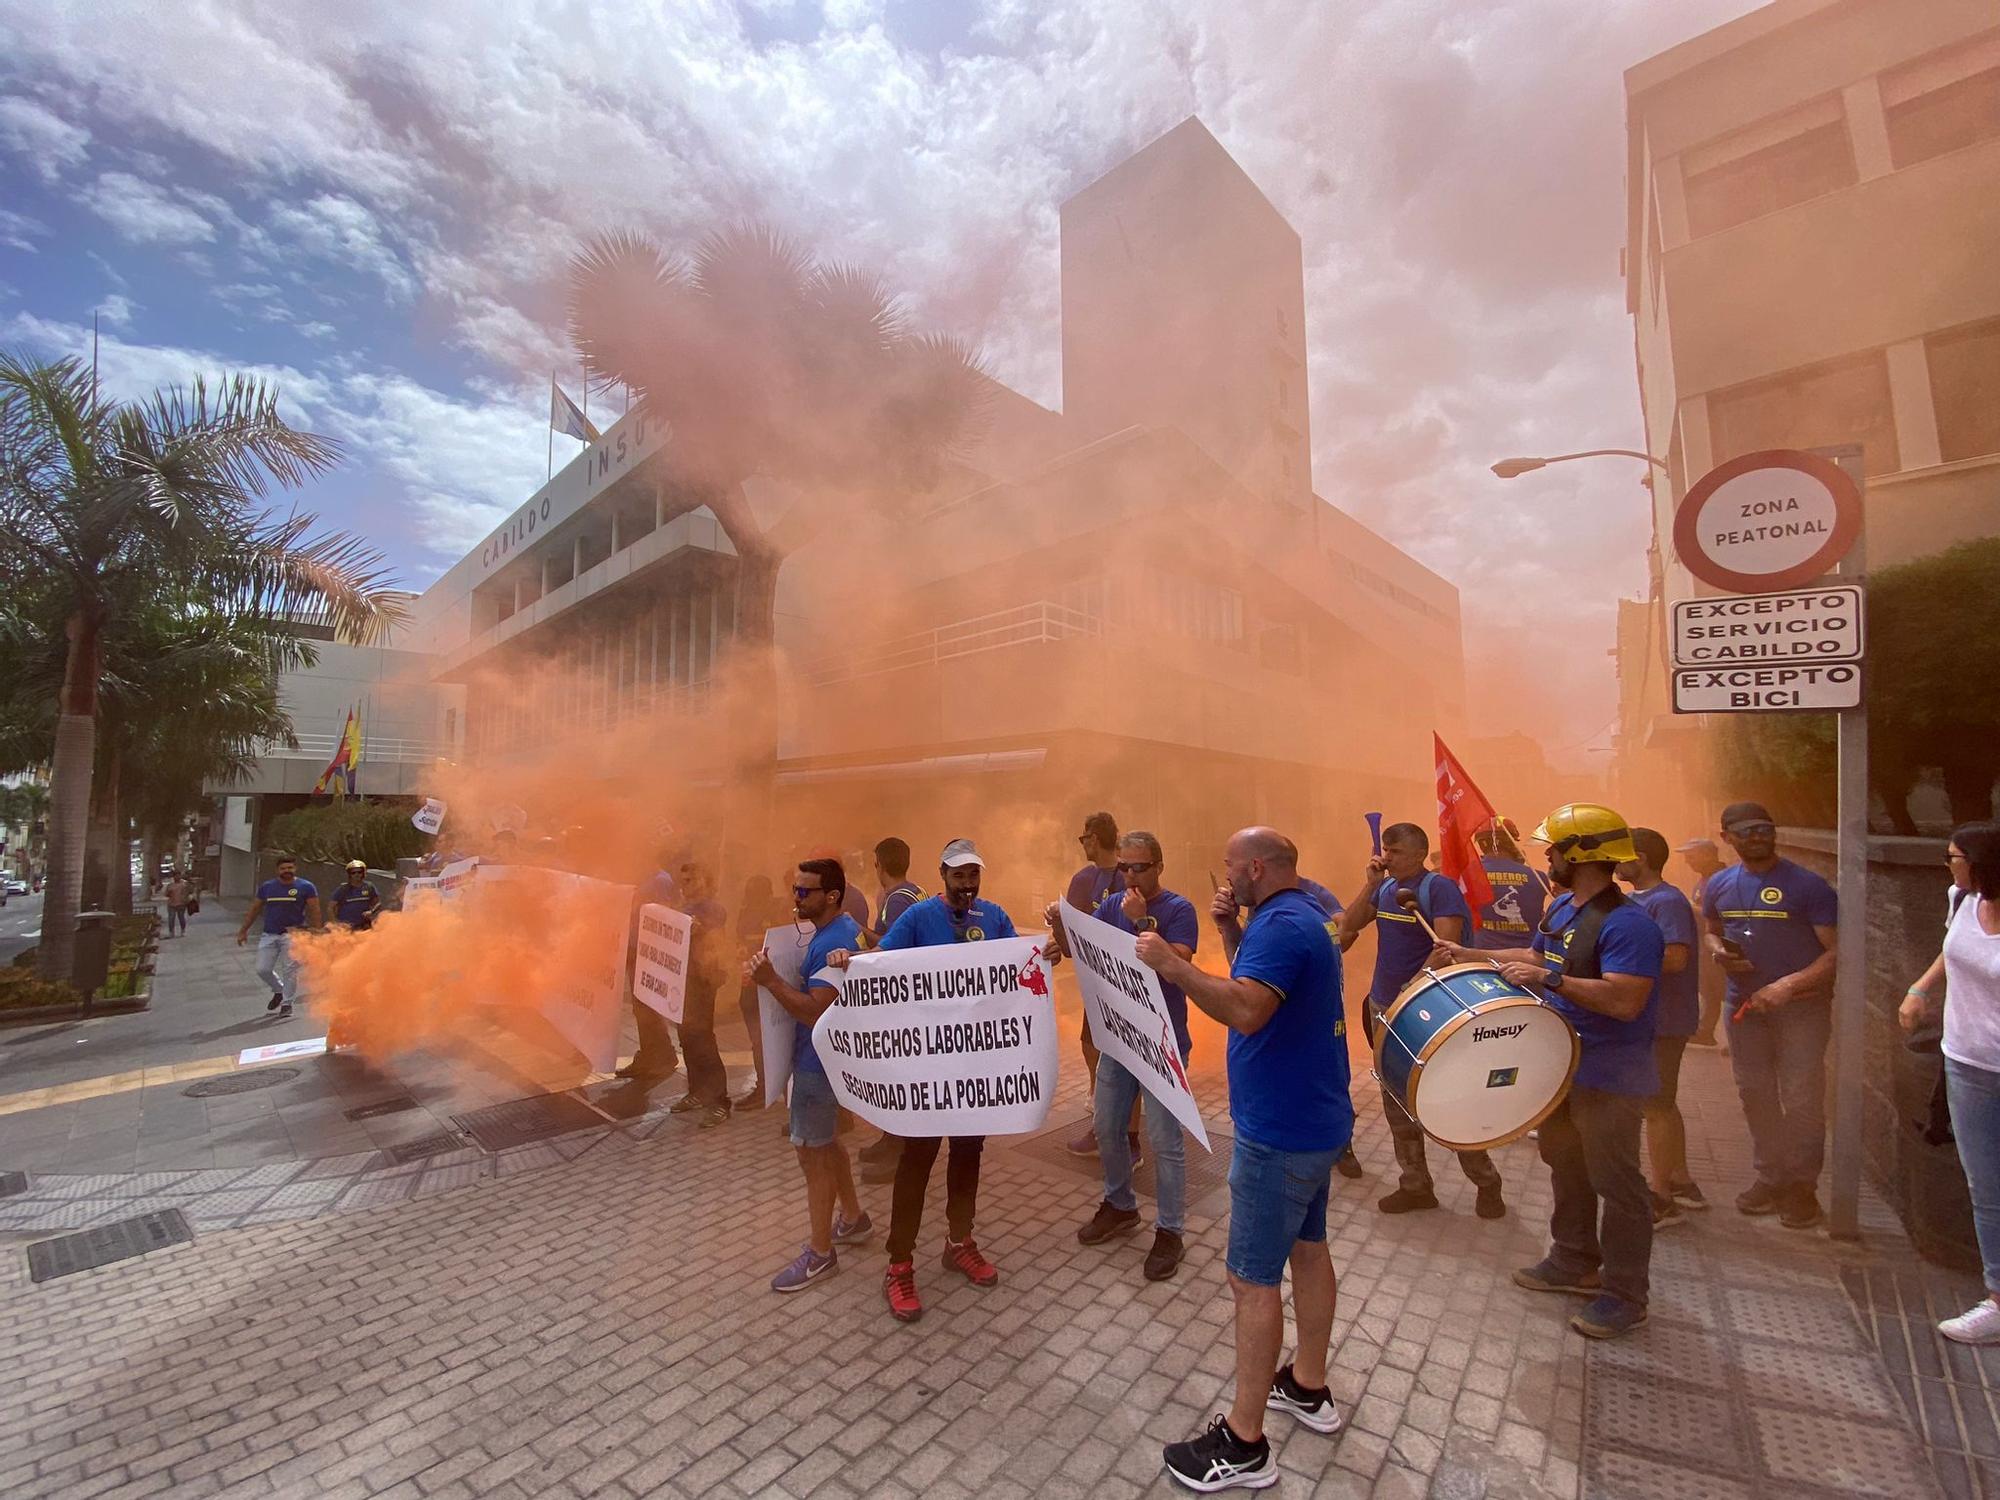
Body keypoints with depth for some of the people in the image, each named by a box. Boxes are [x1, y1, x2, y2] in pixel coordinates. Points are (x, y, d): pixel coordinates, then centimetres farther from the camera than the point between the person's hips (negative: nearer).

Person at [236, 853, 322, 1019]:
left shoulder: (306, 887, -3)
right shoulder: (266, 887, 7)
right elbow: (255, 909, 16)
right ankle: (279, 991, 30)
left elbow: (314, 911, -3)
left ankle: (287, 1004, 7)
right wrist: (243, 930, 15)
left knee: (290, 970, -4)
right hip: (269, 935, 4)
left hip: (293, 935, -4)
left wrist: (316, 931, -9)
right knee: (262, 969, 3)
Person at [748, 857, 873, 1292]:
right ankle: (853, 1219, 38)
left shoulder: (832, 943, -26)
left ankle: (820, 1253, 18)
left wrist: (771, 980, -28)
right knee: (825, 1140, 22)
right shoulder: (834, 931, 6)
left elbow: (816, 1011, -29)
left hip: (820, 1060, -10)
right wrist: (773, 976, 2)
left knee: (811, 1151, 2)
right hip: (821, 1053, 10)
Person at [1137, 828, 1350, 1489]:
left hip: (1280, 1131, -10)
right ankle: (1308, 1388, 40)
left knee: (1253, 1279, 1)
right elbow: (1253, 982, 15)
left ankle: (1244, 1444, 14)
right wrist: (1231, 932, 2)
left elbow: (1246, 1010, -37)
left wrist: (1172, 964, -32)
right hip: (1311, 1118, 10)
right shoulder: (1301, 914, 8)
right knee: (1307, 1248, 22)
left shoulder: (1283, 923, -25)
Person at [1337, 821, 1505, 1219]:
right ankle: (1416, 1186, 24)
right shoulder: (1385, 888, 8)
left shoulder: (1439, 888, -13)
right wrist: (1370, 884, -6)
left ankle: (1487, 1183, 24)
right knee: (1397, 1102, 12)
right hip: (1383, 1008, 7)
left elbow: (1446, 947, -21)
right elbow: (1348, 926, 3)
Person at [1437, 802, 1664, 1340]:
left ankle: (1625, 1295, 22)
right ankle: (1574, 1263, 39)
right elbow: (1538, 956, 19)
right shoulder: (1562, 906, 6)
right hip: (1560, 1066, 10)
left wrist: (1548, 979, -32)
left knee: (1615, 1183, 5)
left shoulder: (1626, 923, -25)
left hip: (1608, 1078, -10)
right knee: (1565, 1166, 22)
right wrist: (1471, 956, 15)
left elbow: (1624, 1002, -32)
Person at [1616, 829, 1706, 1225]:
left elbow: (1675, 957, -29)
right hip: (1647, 1018, 10)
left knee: (1656, 1107, 0)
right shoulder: (1636, 899, 10)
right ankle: (1681, 1183, 33)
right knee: (1663, 1104, 20)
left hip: (1662, 1021, -10)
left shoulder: (1667, 901, -19)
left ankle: (1662, 1200, 11)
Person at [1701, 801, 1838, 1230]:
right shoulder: (1719, 885, 3)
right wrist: (1719, 952, -5)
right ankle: (1771, 1177, 30)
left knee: (1800, 1099, 1)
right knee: (1754, 1094, 14)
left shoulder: (1807, 885, -11)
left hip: (1801, 1005, -5)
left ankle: (1802, 1186, 18)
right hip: (1744, 1003, 5)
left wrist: (1787, 985, -23)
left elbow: (1836, 951, -14)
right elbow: (1711, 933, 18)